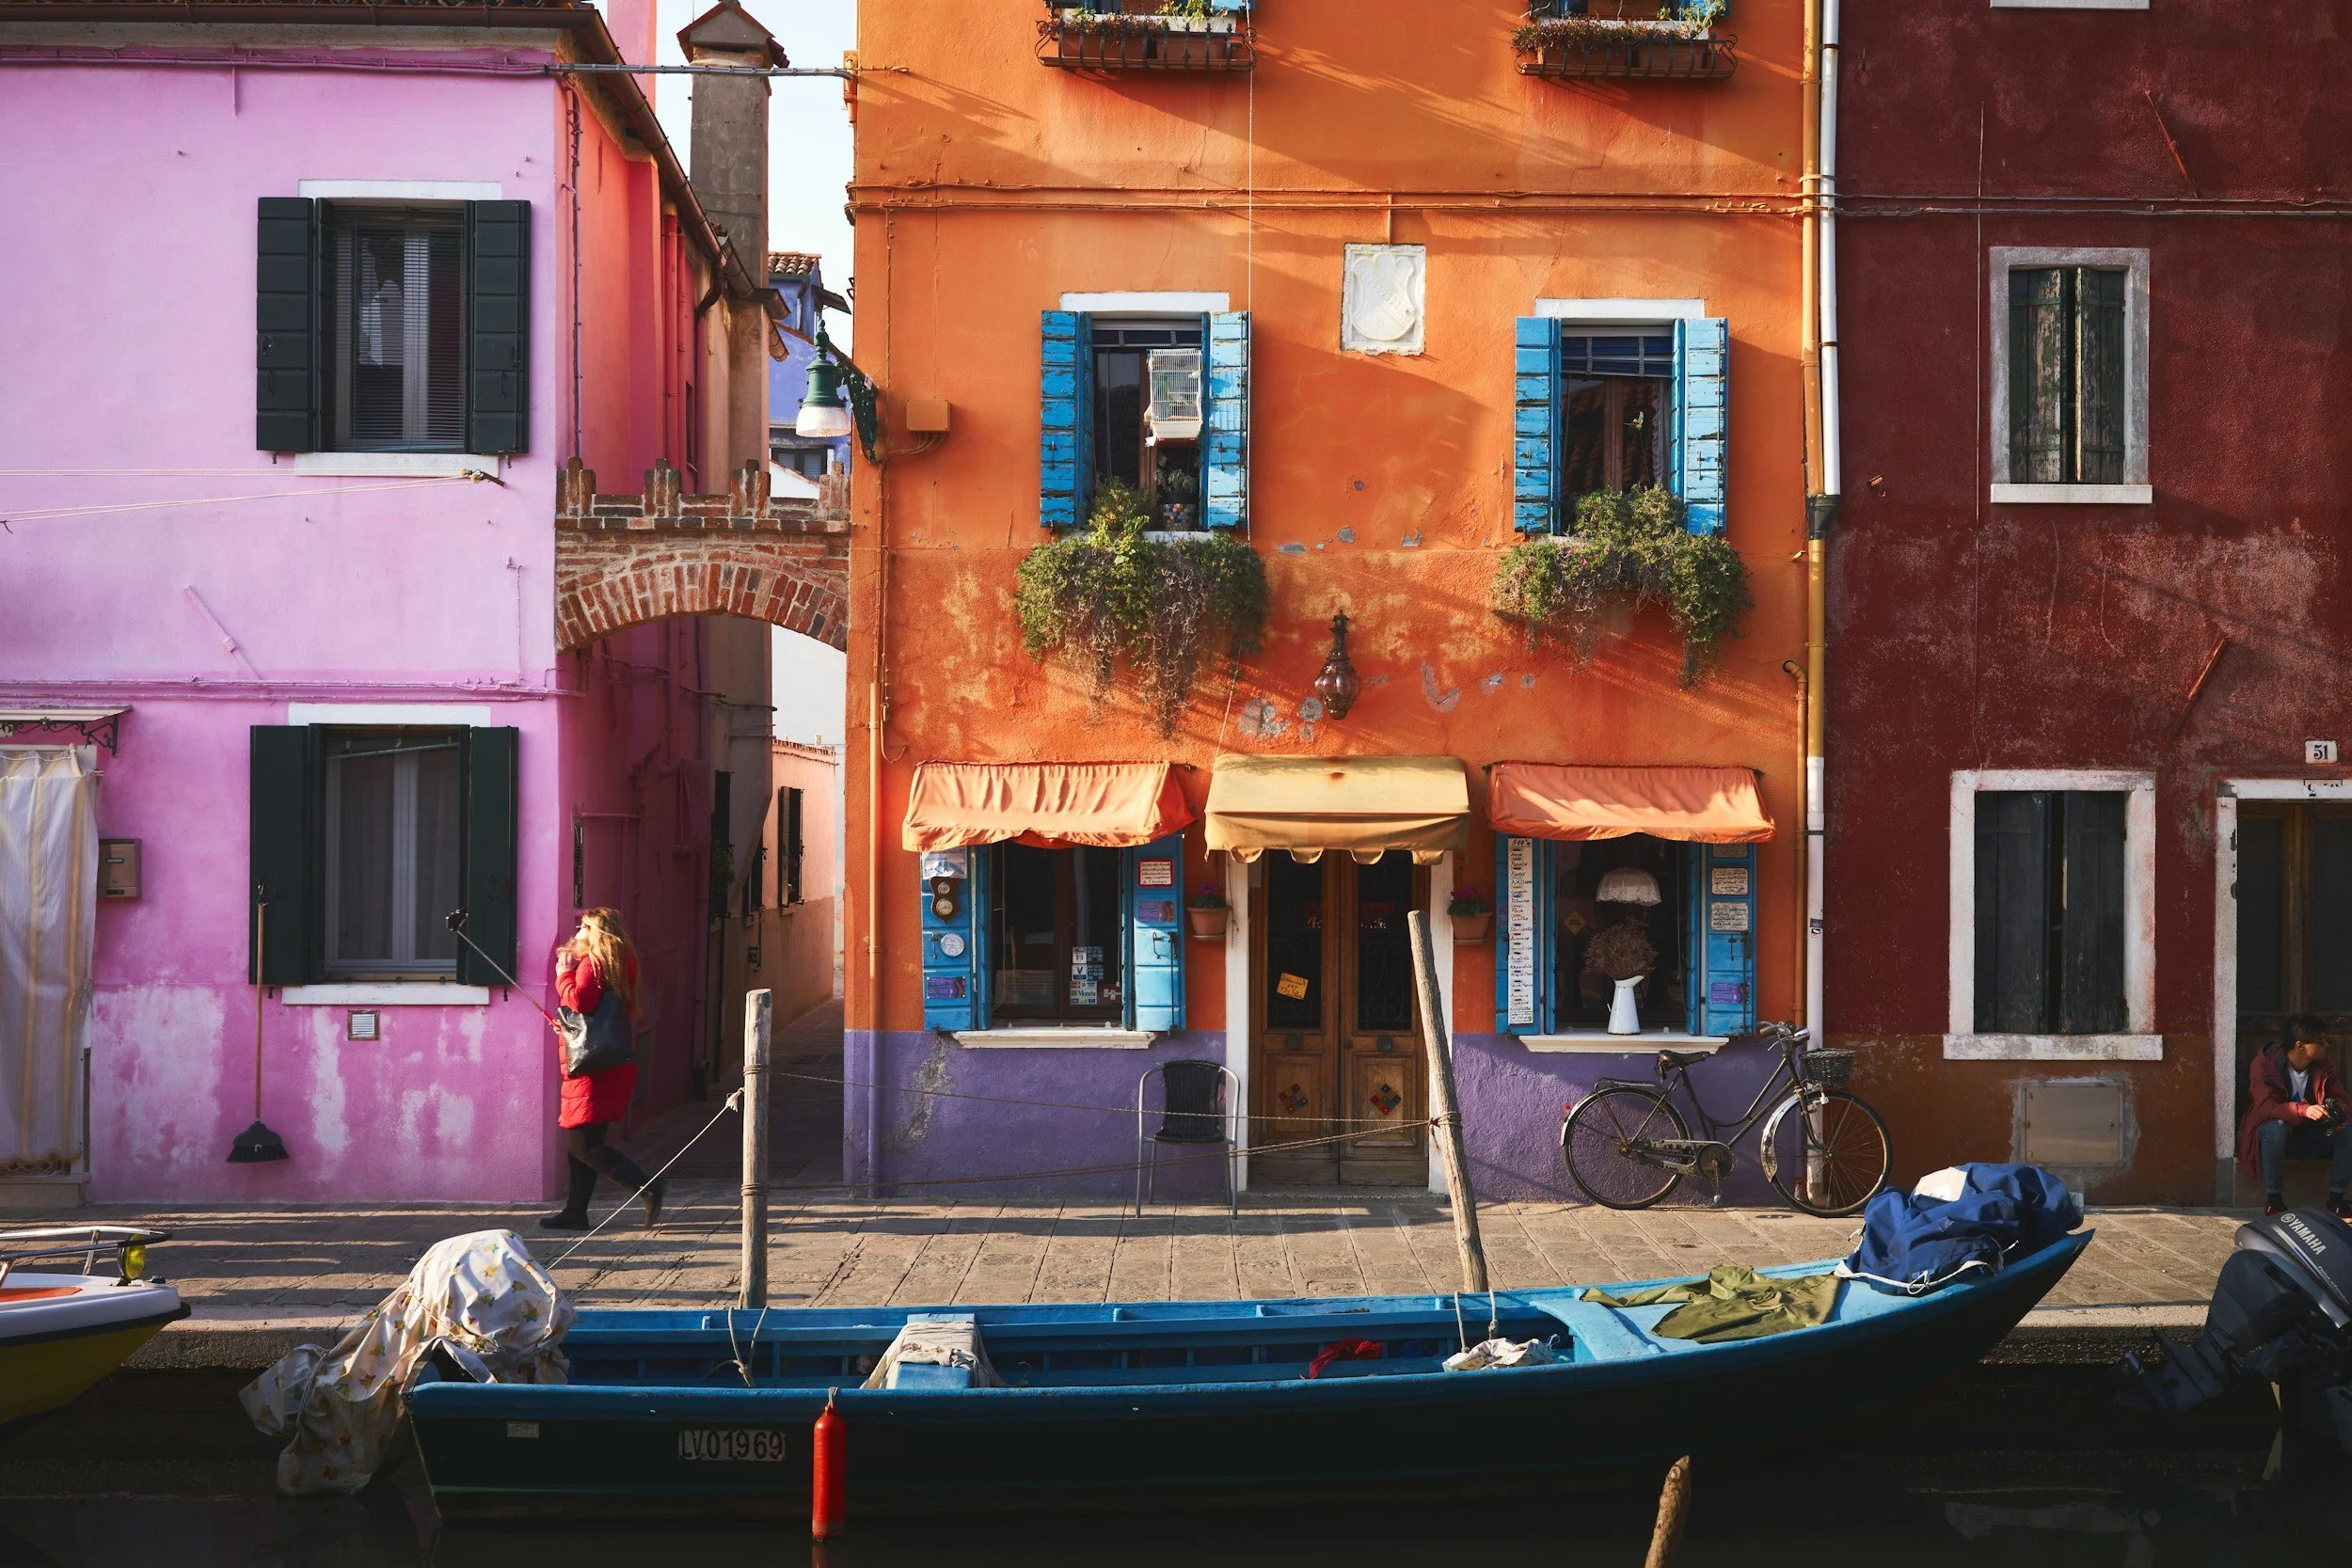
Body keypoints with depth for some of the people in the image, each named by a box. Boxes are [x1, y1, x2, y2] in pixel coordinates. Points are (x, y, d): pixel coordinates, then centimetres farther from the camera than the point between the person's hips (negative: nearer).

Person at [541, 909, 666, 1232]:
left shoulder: (592, 963, -12)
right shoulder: (620, 963, 16)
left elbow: (579, 1000, -26)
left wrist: (564, 973, -11)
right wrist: (570, 969, 15)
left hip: (593, 1070, -10)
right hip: (610, 1067, 10)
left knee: (584, 1145, -10)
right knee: (580, 1143, 14)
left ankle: (649, 1187, -16)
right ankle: (575, 1213, 19)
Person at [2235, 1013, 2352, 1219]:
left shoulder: (2325, 1066, -3)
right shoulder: (2264, 1064, -19)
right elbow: (2265, 1106, -29)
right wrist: (2304, 1110, -48)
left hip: (2309, 1135, 4)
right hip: (2273, 1132, -4)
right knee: (2277, 1126, -38)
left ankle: (2335, 1199, -10)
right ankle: (2272, 1199, -26)